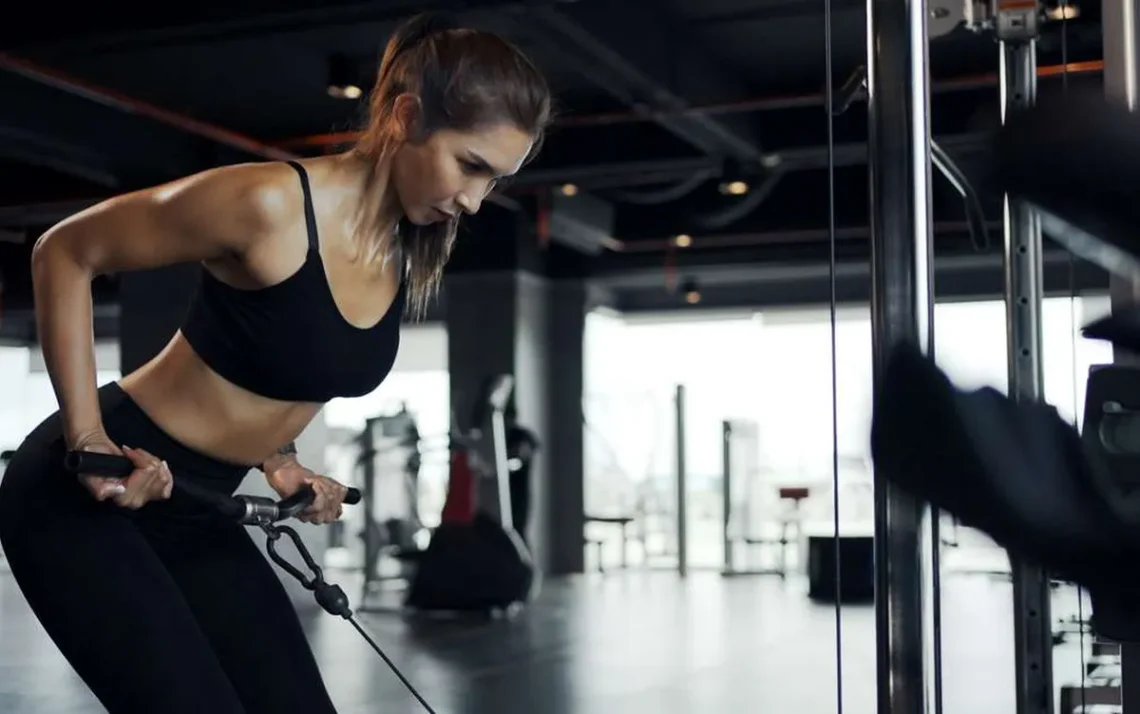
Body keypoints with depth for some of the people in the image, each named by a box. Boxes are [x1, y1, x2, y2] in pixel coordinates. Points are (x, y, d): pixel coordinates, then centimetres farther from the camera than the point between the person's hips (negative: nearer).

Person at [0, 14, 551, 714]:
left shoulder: (415, 255, -2)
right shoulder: (270, 205, -25)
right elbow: (64, 252, -14)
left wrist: (278, 458, 0)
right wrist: (86, 439, -19)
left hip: (197, 512, 8)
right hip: (87, 496, -7)